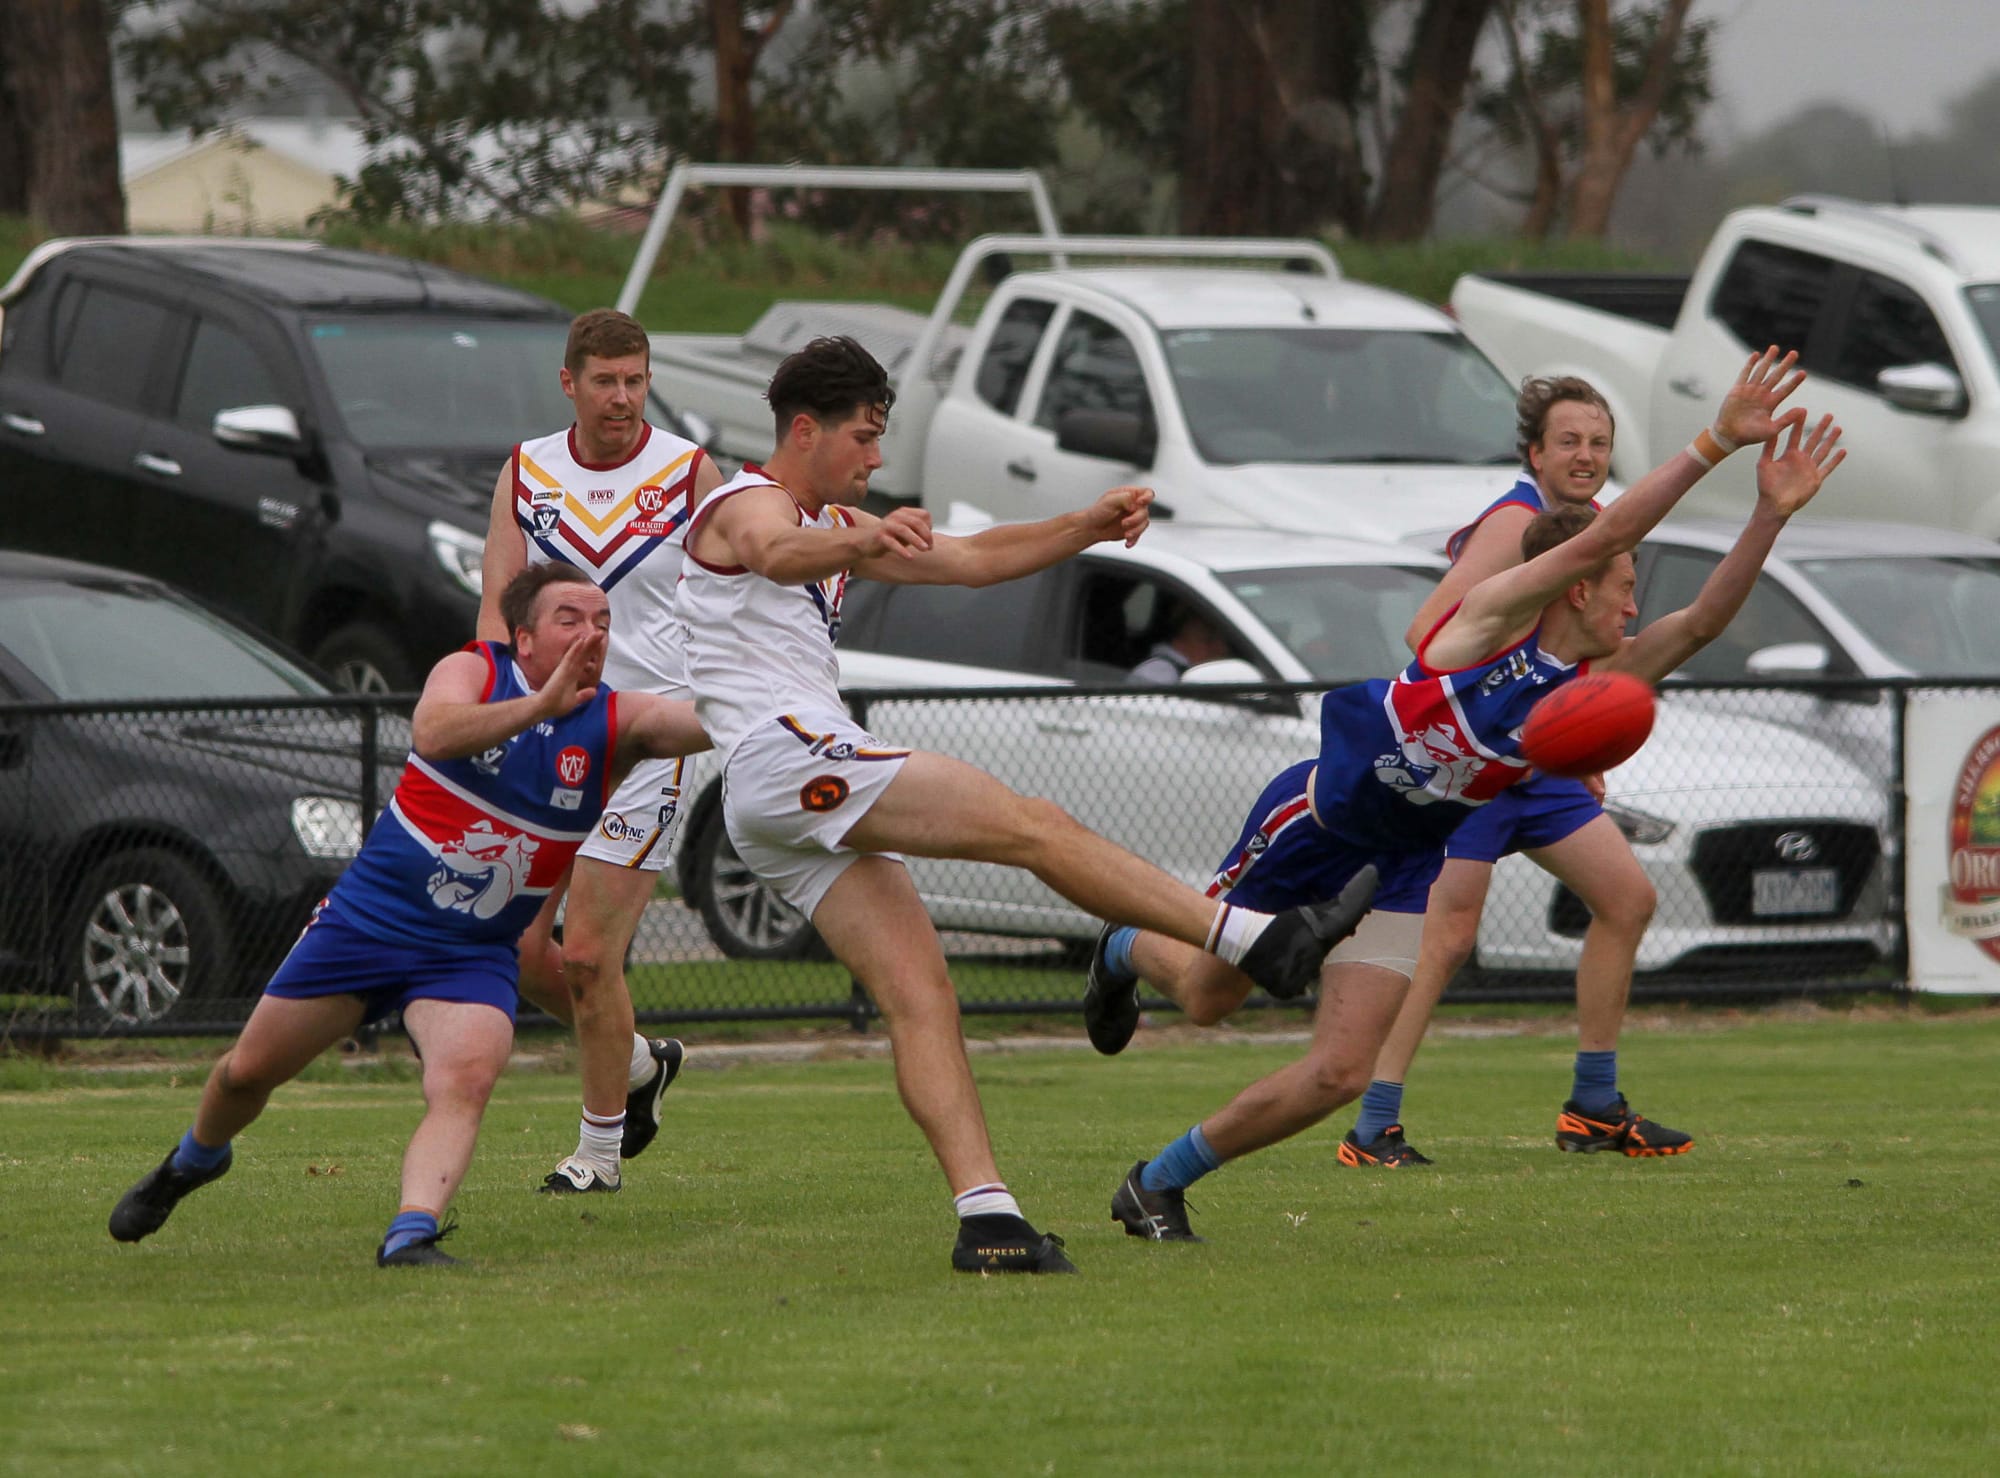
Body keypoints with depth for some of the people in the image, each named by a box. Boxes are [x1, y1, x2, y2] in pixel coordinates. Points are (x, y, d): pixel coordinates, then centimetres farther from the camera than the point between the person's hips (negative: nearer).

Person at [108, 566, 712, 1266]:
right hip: (368, 917, 0)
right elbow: (434, 732, -35)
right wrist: (540, 704, -49)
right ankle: (194, 1160, 43)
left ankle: (411, 1235, -39)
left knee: (466, 1078, -30)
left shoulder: (615, 720, -8)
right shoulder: (473, 671, -13)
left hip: (472, 957, 0)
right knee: (249, 1070, 12)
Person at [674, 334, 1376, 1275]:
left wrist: (1090, 526, 12)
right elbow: (779, 554, -27)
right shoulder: (747, 505, -1)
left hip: (806, 803, 10)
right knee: (1032, 826, -17)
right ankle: (1260, 941, -24)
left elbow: (969, 561, 26)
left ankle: (986, 1218, -17)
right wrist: (865, 540, -49)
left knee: (920, 996, -5)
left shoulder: (833, 523, 28)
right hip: (784, 751, -10)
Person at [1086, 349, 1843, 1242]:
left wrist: (1772, 513, -28)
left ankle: (1158, 1184, 11)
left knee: (1340, 1075, -9)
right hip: (1315, 822, -4)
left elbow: (1704, 620, -16)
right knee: (1207, 995, 16)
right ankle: (1128, 952, 55)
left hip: (1402, 867, 4)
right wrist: (1716, 443, -39)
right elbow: (1604, 535, -33)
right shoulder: (1494, 616, -21)